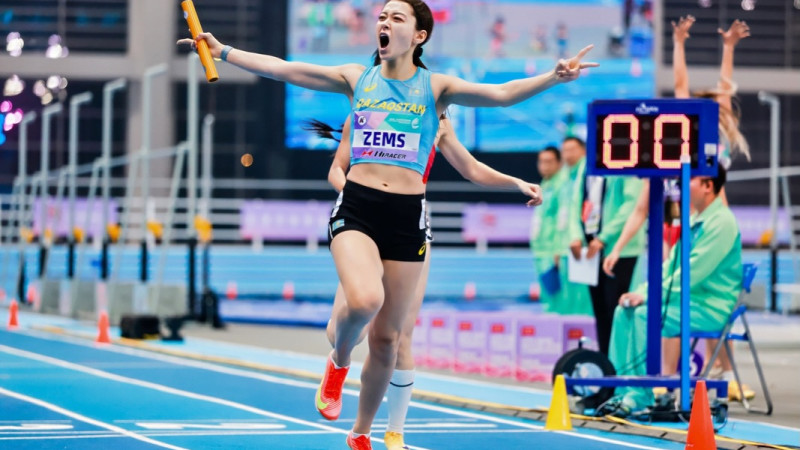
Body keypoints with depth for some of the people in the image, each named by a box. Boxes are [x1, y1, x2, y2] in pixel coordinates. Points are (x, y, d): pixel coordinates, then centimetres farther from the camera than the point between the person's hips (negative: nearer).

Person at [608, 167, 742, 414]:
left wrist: (648, 295, -19)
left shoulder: (721, 222, -15)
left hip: (709, 307, -9)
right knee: (624, 311, -3)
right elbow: (671, 264, 18)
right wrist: (642, 291, 2)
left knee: (645, 315, -26)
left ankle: (640, 397, -20)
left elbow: (693, 273, -21)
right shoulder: (695, 220, 15)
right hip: (689, 299, 9)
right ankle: (620, 390, -4)